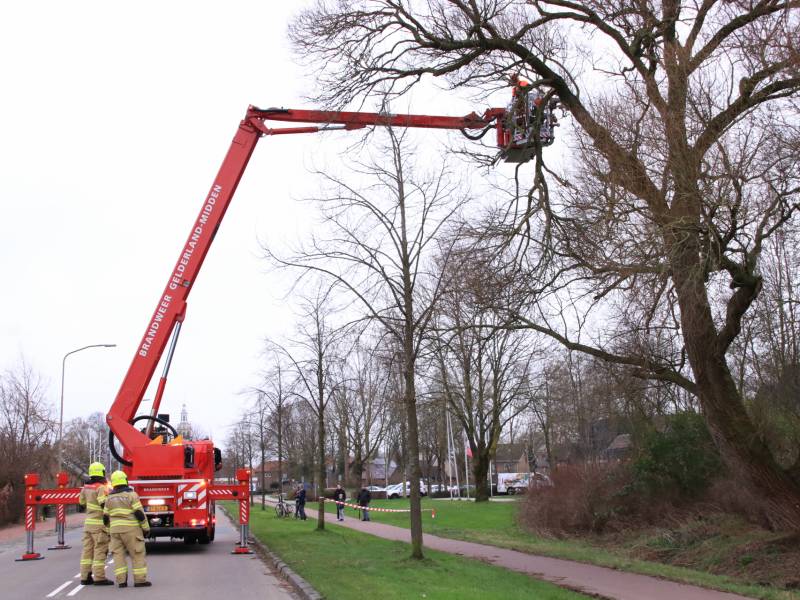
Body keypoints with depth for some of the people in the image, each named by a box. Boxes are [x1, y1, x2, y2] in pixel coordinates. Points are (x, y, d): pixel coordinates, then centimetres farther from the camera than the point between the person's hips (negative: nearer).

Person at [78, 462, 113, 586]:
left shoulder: (86, 488, 8)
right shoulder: (101, 488, -16)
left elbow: (82, 502, 20)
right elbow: (105, 504, -25)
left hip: (88, 522, 8)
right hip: (99, 524, -8)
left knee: (87, 549, 10)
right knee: (100, 550, -4)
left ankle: (85, 577, 13)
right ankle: (99, 578, -4)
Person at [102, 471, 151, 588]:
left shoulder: (109, 498, 8)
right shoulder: (131, 494, -8)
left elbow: (106, 517, 11)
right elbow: (139, 513, -11)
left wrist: (110, 529, 24)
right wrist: (146, 528, -3)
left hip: (115, 529, 5)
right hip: (130, 528, -5)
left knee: (118, 554, 6)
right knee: (137, 554, 0)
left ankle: (121, 580, 0)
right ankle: (140, 579, -2)